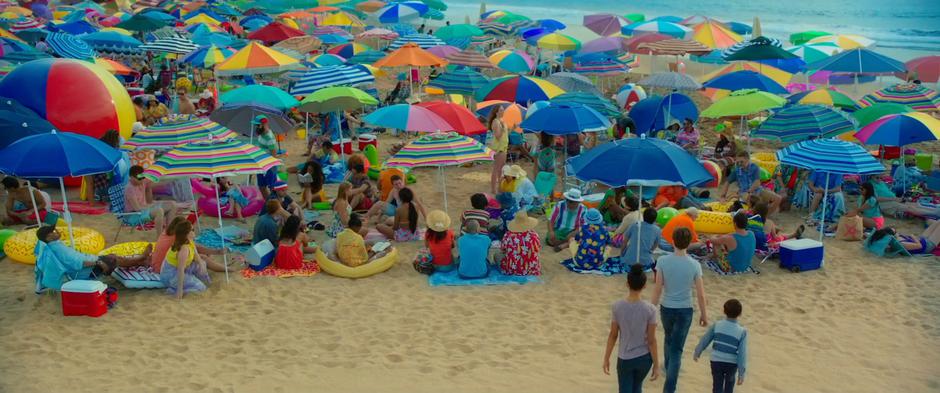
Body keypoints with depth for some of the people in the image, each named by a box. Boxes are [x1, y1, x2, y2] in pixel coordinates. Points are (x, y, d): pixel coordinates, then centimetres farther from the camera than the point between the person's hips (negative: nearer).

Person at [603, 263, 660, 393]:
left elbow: (613, 335, -6)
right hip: (644, 358, 1)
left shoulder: (617, 307, -14)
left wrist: (606, 358, 6)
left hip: (625, 359, -1)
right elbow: (651, 340, -11)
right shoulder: (650, 309, -16)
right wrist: (656, 365, -1)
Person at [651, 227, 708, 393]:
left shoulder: (663, 261, -14)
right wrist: (704, 314, 7)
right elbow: (700, 294, -8)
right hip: (685, 310, -1)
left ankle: (668, 369, 48)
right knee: (677, 350, 4)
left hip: (666, 308, 1)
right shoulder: (694, 265, -13)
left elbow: (657, 289, -10)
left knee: (668, 339, 30)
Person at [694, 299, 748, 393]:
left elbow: (704, 340, 5)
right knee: (729, 383, 26)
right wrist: (741, 373, -8)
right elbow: (742, 354, -11)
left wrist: (697, 352, 22)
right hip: (732, 363, 0)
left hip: (716, 361, 0)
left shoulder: (716, 325, -4)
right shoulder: (742, 331, -9)